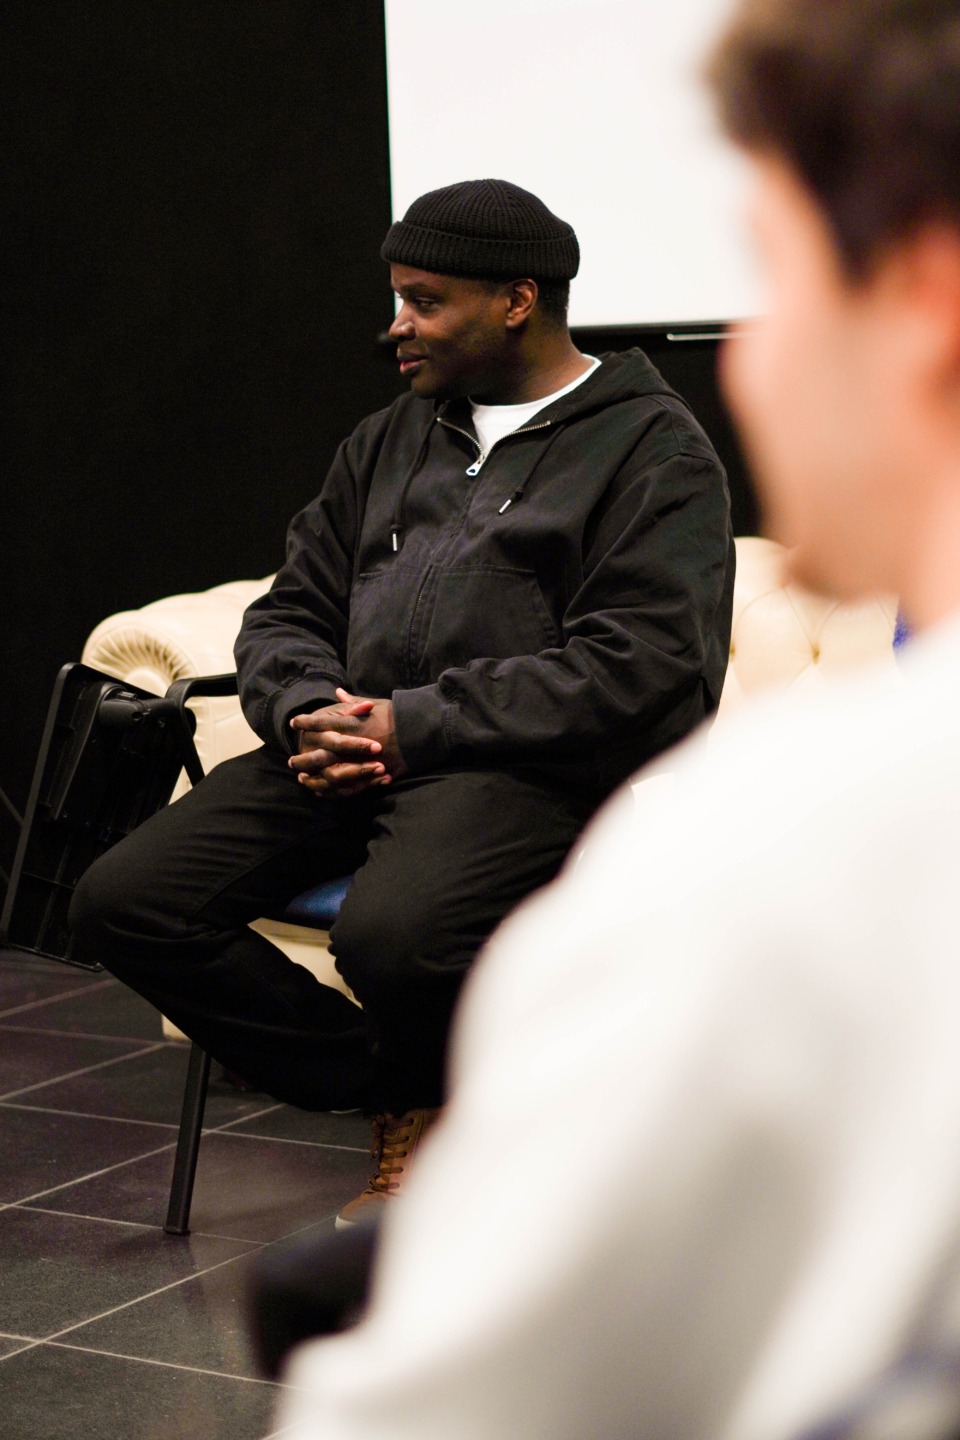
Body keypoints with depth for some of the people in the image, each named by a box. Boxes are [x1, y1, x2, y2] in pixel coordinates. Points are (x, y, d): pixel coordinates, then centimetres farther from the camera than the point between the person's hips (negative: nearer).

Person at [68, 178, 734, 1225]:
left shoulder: (651, 446, 2)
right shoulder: (389, 441, 24)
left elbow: (640, 662, -11)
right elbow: (288, 612, 23)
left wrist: (415, 725, -15)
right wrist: (309, 709, -3)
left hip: (529, 766, -7)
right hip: (352, 745, 7)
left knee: (392, 936, -37)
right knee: (122, 903, -12)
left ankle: (426, 1098, 1)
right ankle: (397, 1097, 0)